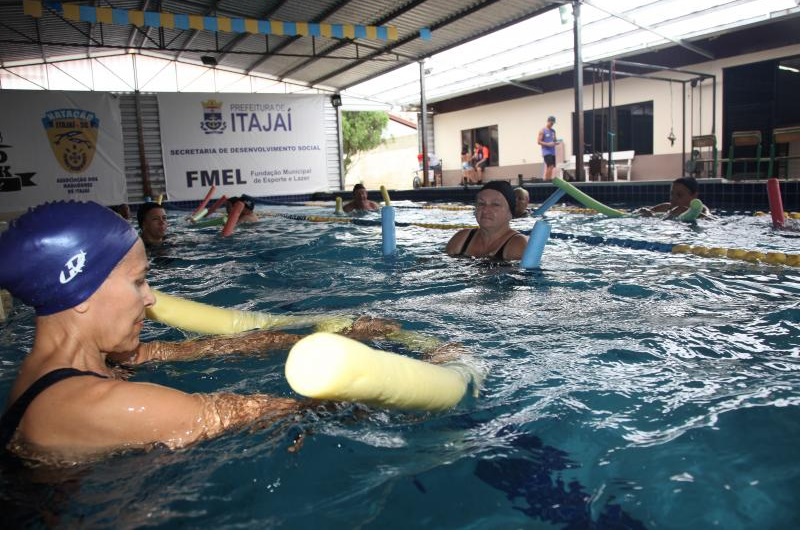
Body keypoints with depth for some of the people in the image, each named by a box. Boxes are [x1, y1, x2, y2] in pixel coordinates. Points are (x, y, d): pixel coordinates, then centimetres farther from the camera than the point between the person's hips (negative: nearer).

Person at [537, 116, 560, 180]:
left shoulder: (553, 131, 15)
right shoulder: (542, 130, -3)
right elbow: (539, 142, -8)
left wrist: (557, 142, -1)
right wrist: (548, 144, -19)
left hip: (553, 152, 7)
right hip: (546, 151, -7)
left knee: (551, 167, 4)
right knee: (550, 167, -17)